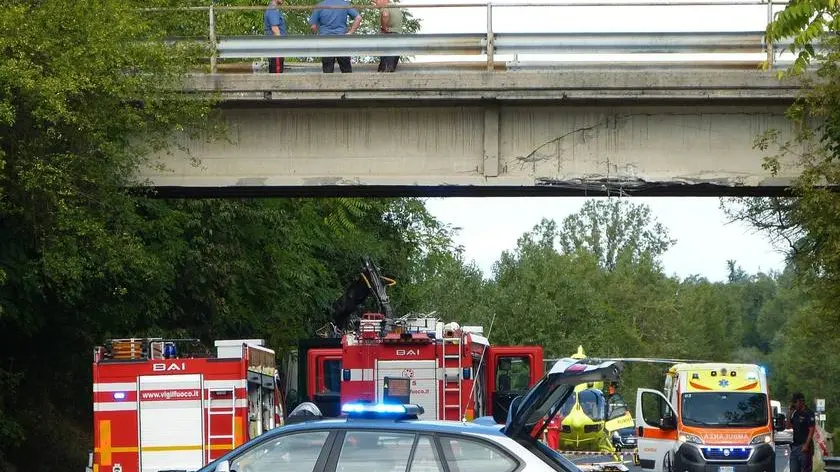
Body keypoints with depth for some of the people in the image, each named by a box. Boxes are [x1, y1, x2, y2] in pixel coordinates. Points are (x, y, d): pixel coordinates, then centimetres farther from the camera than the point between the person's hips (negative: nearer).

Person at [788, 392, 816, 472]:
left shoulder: (808, 414, -7)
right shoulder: (795, 414, 16)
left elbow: (811, 430, -12)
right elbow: (788, 426, 16)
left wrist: (806, 445, -19)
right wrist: (790, 413, 7)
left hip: (804, 446, -8)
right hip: (794, 446, 8)